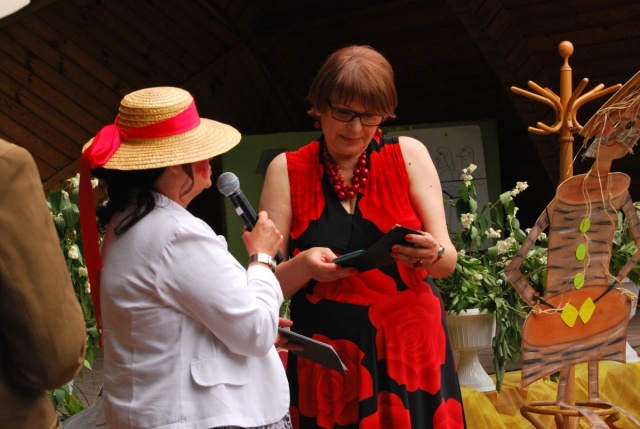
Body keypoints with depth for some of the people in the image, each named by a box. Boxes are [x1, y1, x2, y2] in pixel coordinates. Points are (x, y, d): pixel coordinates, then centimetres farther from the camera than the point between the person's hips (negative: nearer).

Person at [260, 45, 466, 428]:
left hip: (411, 350, 1)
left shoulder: (408, 155, -1)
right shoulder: (287, 170, -2)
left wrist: (431, 254, -25)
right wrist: (303, 266, -24)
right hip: (328, 361, 0)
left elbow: (448, 260, -3)